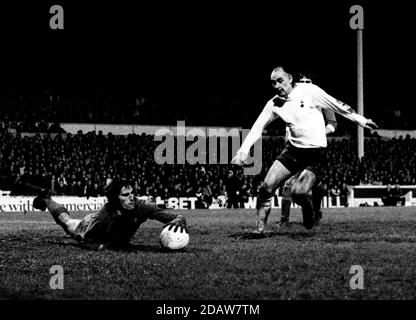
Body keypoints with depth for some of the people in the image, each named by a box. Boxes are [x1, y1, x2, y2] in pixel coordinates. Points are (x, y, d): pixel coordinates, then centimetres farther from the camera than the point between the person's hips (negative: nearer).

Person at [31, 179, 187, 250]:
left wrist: (178, 221, -70)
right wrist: (103, 246, -49)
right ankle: (46, 200, 57)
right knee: (67, 223, 30)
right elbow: (87, 239, -32)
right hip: (88, 226, -3)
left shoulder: (140, 206, -44)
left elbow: (177, 216, -48)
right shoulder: (105, 215, -48)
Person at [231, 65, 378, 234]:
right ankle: (259, 228, 8)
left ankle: (308, 208, 17)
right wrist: (243, 150, -5)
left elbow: (337, 105, 0)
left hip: (316, 151, -4)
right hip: (293, 149, 4)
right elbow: (257, 127, 5)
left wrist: (360, 119, 4)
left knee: (298, 193, -18)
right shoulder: (274, 104, 2)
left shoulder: (309, 91, -8)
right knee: (266, 187, -7)